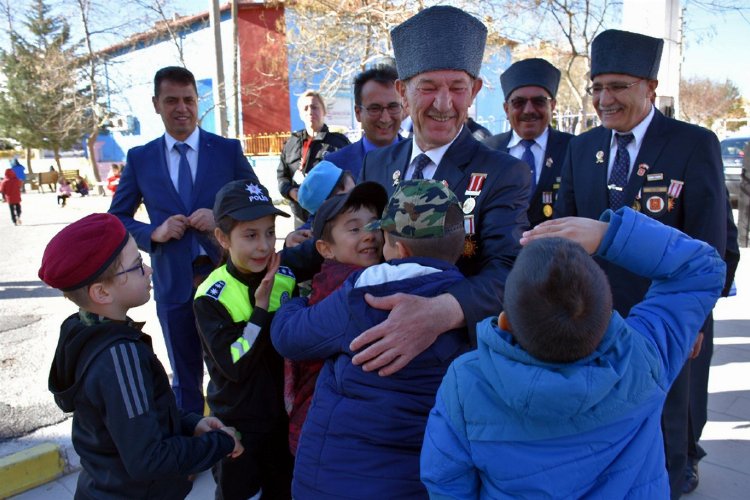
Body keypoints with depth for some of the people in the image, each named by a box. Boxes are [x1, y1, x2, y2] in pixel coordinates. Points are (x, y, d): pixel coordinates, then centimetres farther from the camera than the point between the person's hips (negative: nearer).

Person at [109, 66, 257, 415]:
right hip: (174, 285, 1)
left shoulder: (228, 149, 0)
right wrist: (154, 233, -11)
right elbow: (116, 219, 8)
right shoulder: (139, 158, 4)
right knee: (184, 378, 17)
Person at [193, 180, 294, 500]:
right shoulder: (211, 297, -19)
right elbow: (234, 367, -24)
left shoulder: (287, 280, -8)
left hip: (285, 412, 4)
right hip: (236, 422, -3)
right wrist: (261, 305, -27)